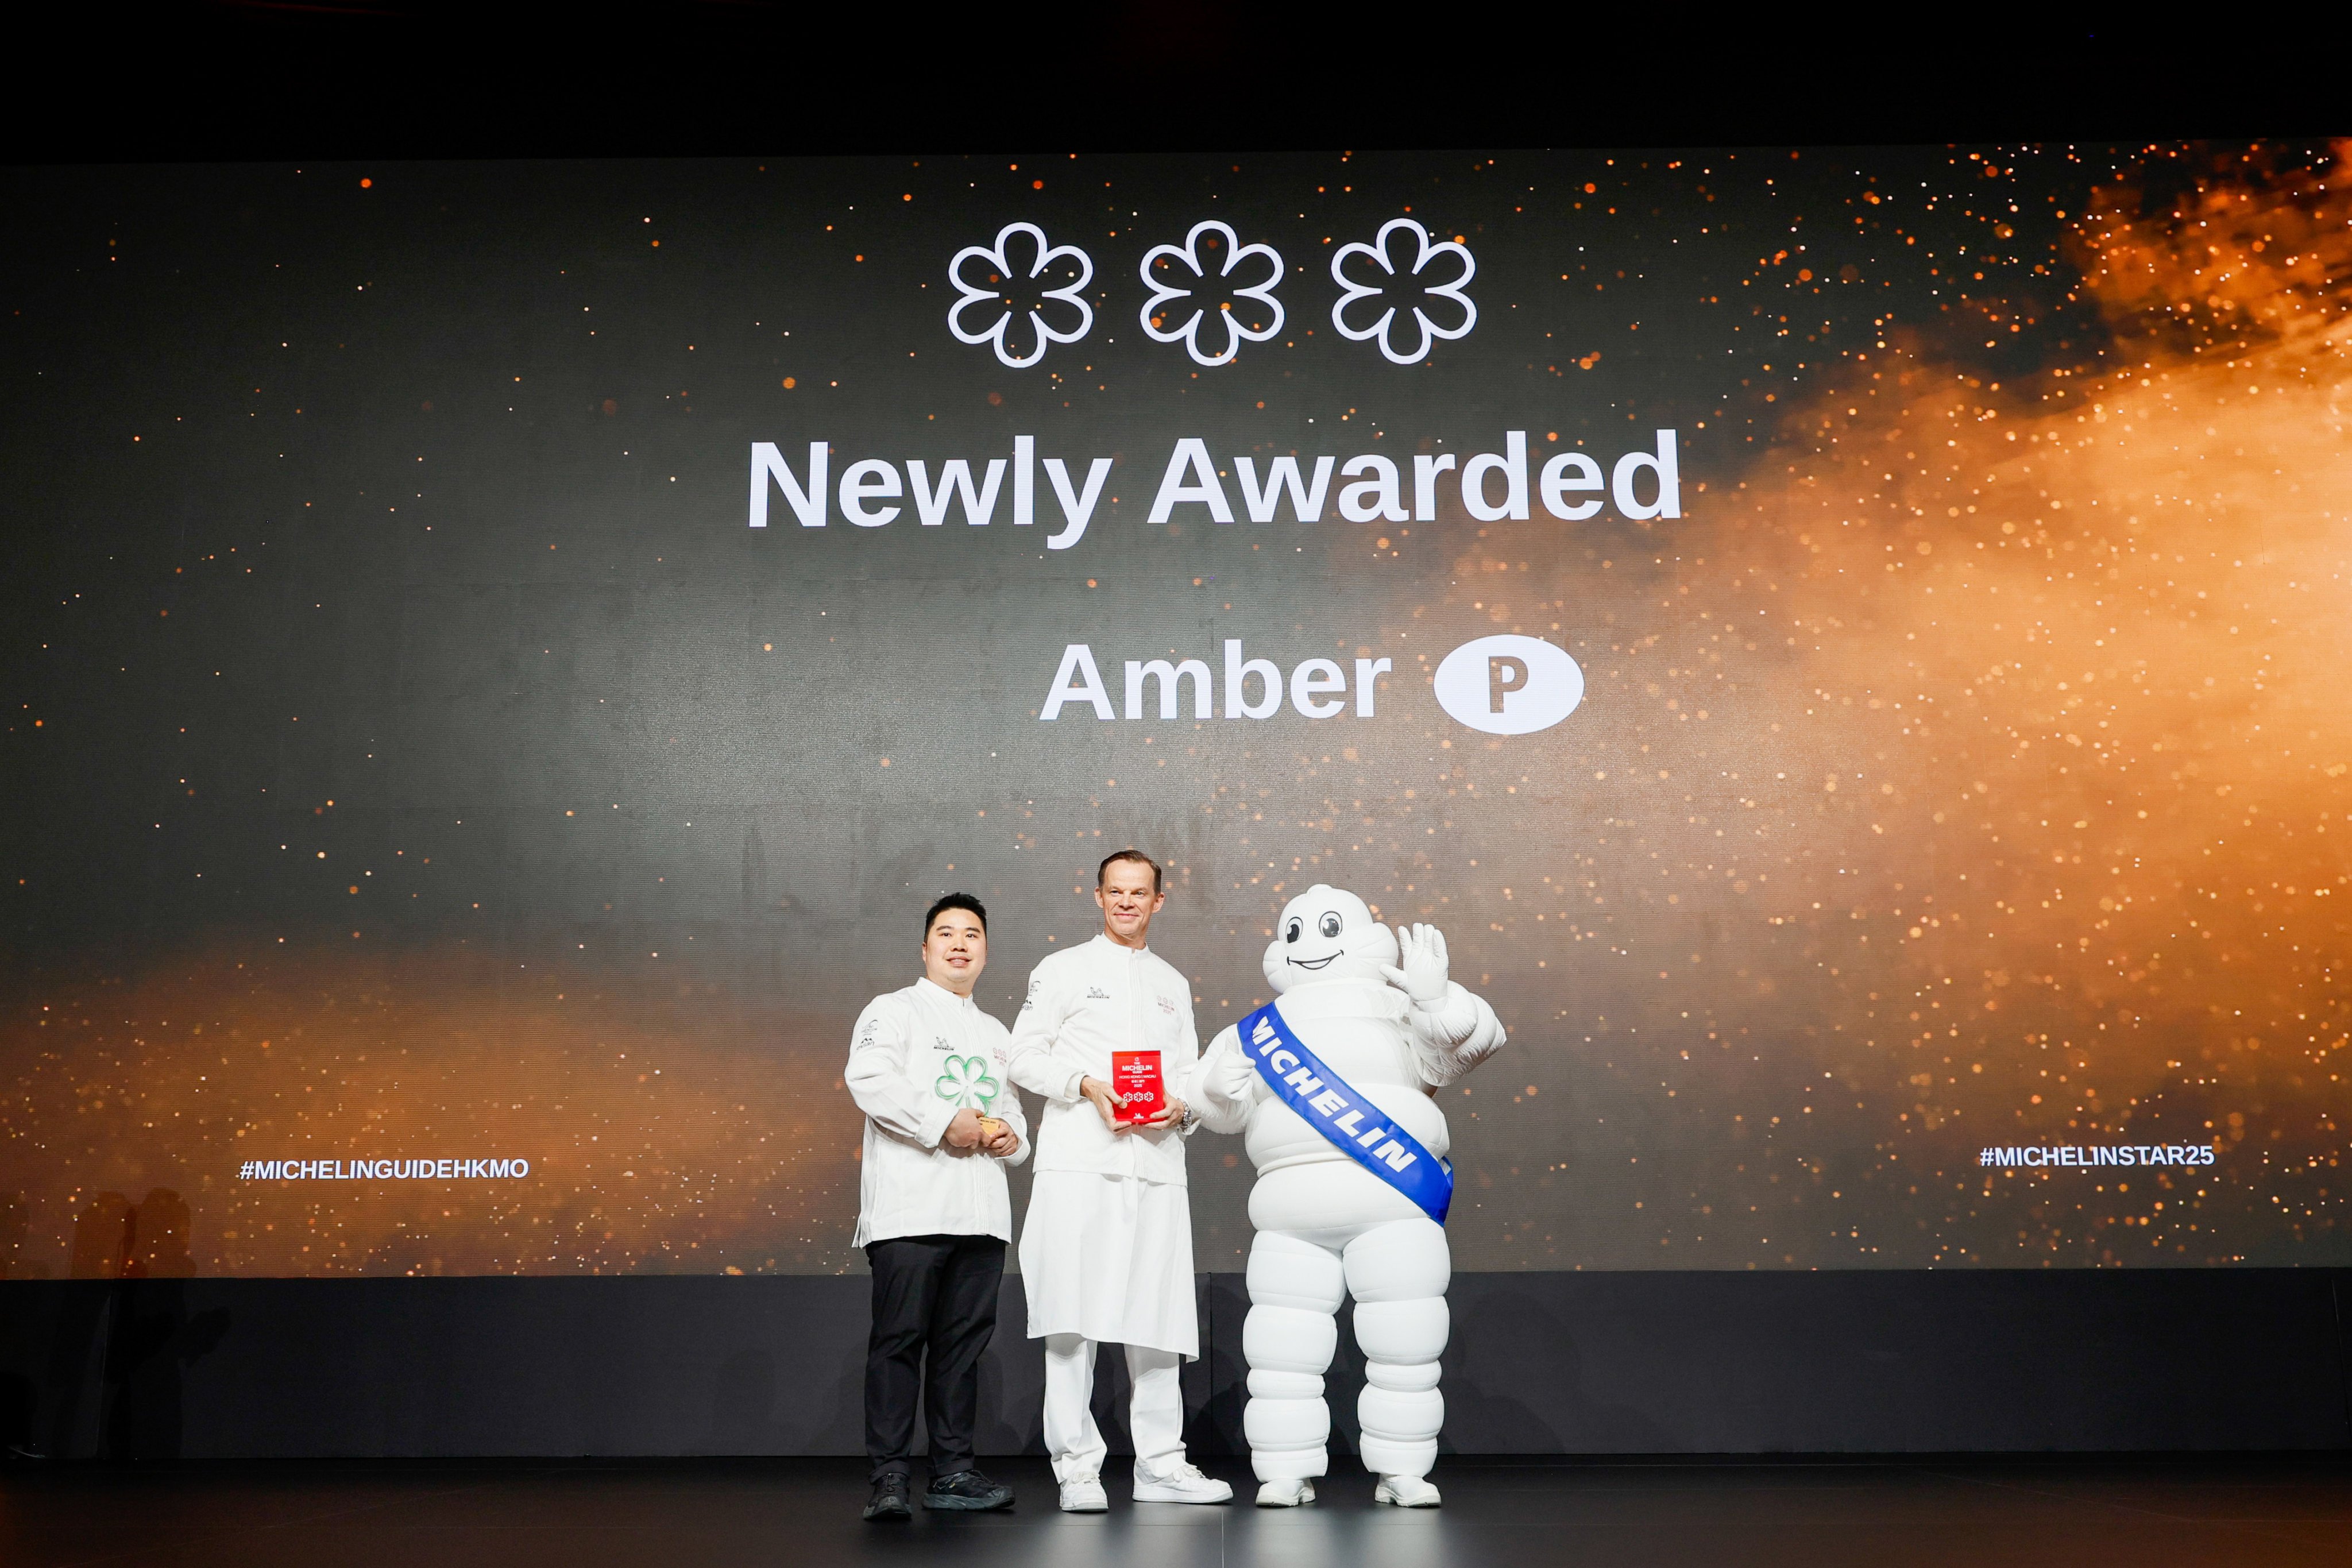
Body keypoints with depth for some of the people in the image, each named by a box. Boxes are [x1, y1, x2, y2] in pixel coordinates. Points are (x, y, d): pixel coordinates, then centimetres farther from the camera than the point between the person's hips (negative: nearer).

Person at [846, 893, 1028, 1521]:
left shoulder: (995, 1034, 27)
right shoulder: (894, 1011, 6)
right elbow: (869, 1078, -12)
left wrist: (1010, 1136, 9)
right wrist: (945, 1125, -15)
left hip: (981, 1210, 6)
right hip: (911, 1204, -6)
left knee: (964, 1341, 6)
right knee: (899, 1340, -8)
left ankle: (952, 1472, 12)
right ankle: (889, 1479, -6)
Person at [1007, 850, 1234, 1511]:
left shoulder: (1173, 984, 23)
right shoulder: (1063, 969, 10)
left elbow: (1190, 1073, 22)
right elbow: (1025, 1056, 4)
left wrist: (1180, 1107, 0)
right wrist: (1086, 1085, -12)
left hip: (1156, 1165, 4)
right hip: (1078, 1164, -4)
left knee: (1158, 1317, 4)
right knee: (1073, 1317, -6)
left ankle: (1161, 1465, 12)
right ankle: (1076, 1466, -1)